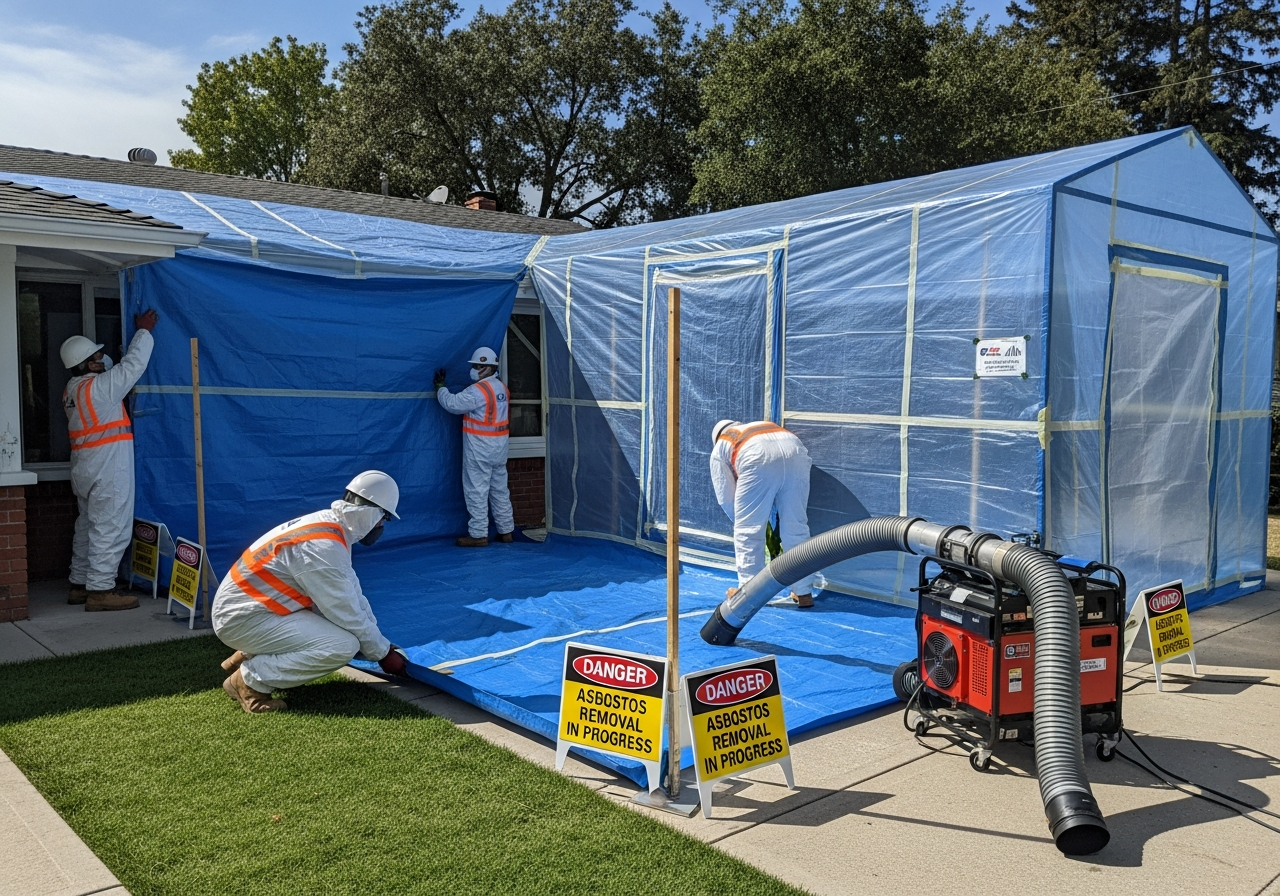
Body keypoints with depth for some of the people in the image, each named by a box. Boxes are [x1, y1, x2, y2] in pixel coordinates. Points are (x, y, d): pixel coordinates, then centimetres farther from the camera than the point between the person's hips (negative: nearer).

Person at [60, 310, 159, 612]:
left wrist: (137, 332, 24)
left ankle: (79, 584, 22)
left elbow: (112, 366, 24)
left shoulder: (73, 388, 11)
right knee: (110, 528, -6)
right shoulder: (99, 387, -16)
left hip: (86, 468, 10)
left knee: (88, 525, 15)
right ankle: (101, 590, -5)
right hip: (108, 468, -10)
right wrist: (144, 331, 3)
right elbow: (133, 364, -10)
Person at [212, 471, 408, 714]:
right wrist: (383, 653, -6)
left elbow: (353, 595, 11)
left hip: (245, 604, 10)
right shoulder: (323, 546, -25)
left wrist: (381, 642, 11)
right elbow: (348, 614, -19)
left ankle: (248, 655, 17)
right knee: (344, 645, -20)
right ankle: (250, 679, -7)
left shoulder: (329, 525, 4)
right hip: (243, 617, -10)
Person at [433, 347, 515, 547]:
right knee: (500, 490, 13)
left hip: (480, 448, -9)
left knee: (476, 491, -2)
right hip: (498, 446, 9)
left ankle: (478, 535, 1)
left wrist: (440, 387, -3)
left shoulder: (478, 390, -18)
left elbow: (453, 404, -17)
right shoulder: (501, 387, 11)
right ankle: (506, 531, 18)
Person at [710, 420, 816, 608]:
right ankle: (803, 593, 21)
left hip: (758, 459, -4)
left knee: (748, 530, 11)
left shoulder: (720, 448, 31)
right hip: (796, 453, 5)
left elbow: (726, 497, 28)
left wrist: (743, 520, 44)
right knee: (796, 527, 14)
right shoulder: (765, 427, 46)